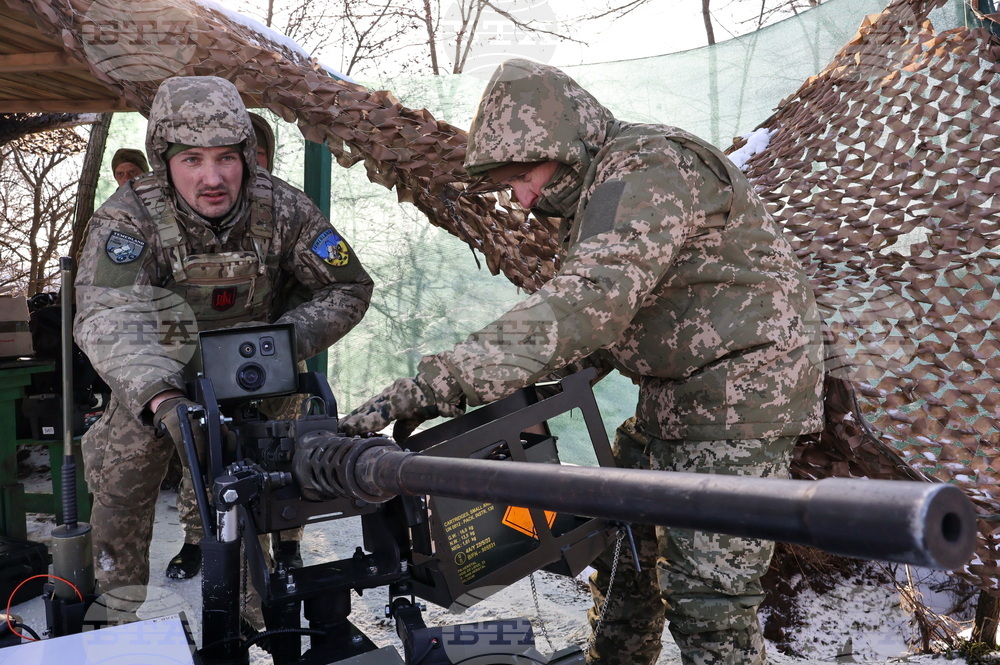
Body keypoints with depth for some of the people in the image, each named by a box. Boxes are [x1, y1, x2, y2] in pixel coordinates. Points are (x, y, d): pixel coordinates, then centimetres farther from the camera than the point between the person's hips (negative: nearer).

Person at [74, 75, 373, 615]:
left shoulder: (283, 210, -21)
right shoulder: (128, 218, -28)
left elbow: (348, 289, -13)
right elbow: (109, 319, -45)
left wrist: (286, 340, -32)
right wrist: (162, 398, -63)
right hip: (155, 379, -1)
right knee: (124, 473, -3)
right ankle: (116, 606, 20)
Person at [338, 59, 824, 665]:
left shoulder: (648, 170, -22)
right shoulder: (597, 194, 10)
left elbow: (590, 300, -37)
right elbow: (608, 319, 12)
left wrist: (444, 381, -42)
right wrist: (538, 381, -5)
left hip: (739, 396, -10)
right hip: (673, 400, 10)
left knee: (708, 601, -7)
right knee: (622, 552, 16)